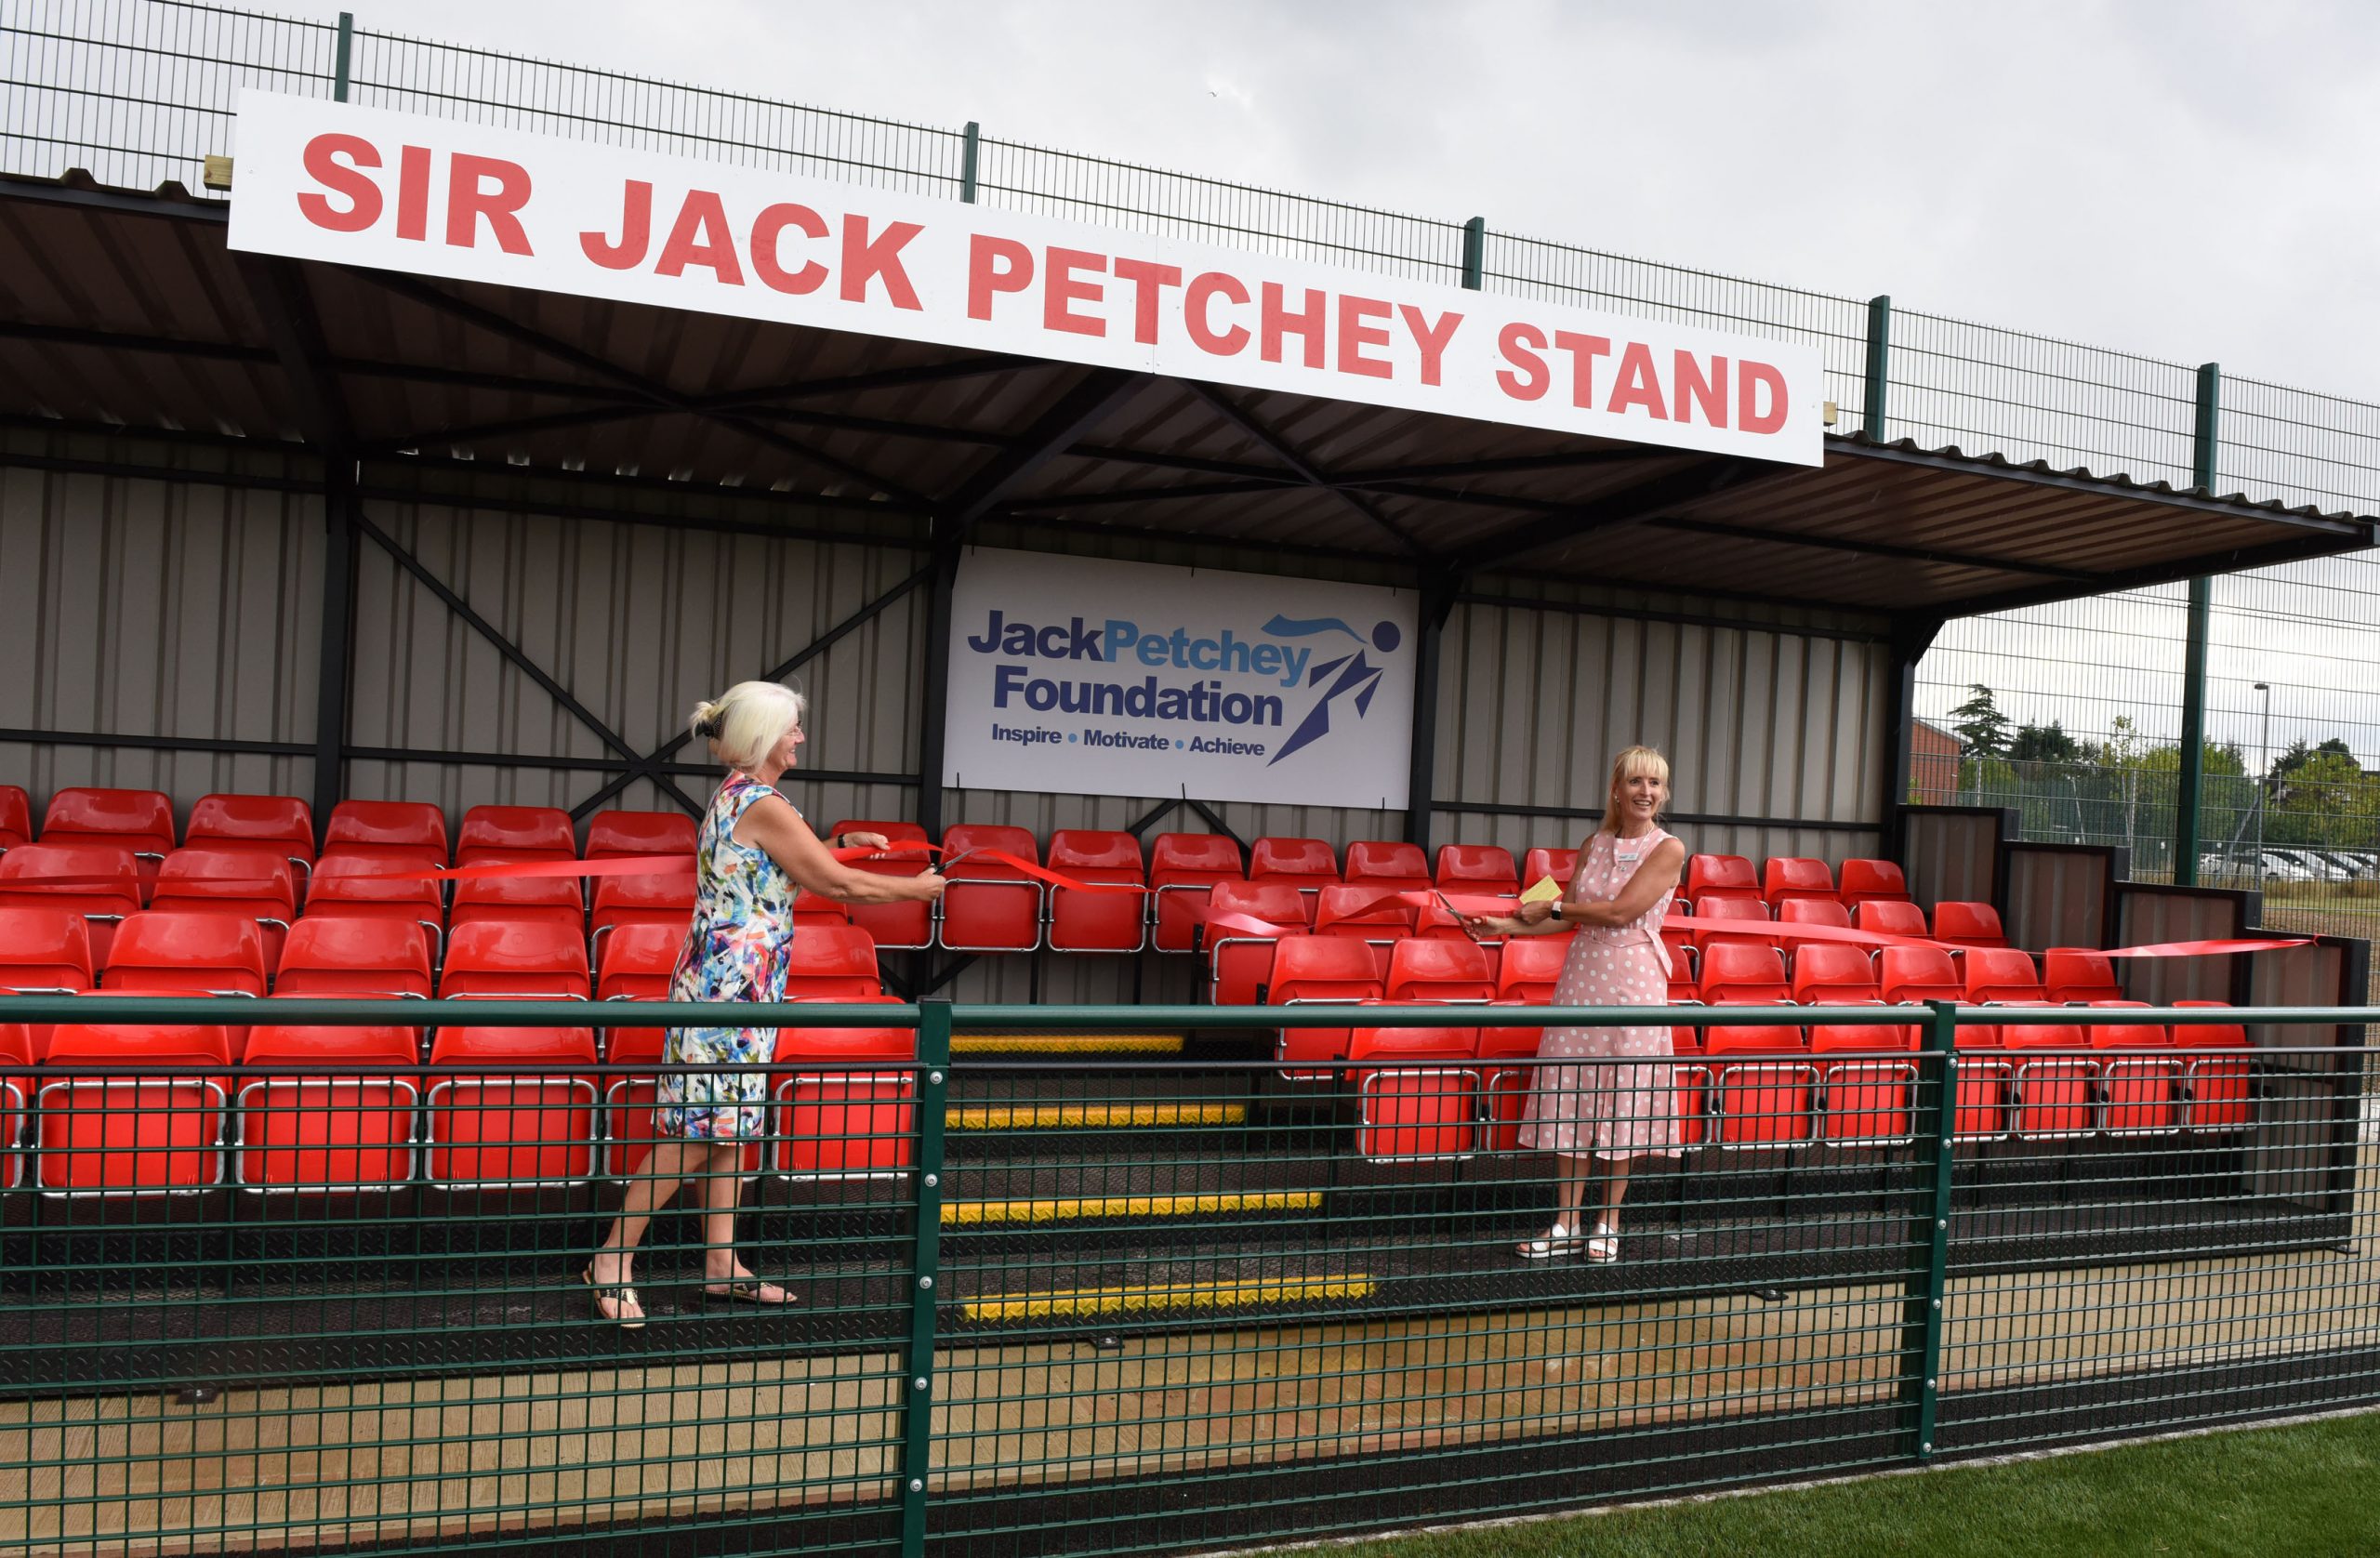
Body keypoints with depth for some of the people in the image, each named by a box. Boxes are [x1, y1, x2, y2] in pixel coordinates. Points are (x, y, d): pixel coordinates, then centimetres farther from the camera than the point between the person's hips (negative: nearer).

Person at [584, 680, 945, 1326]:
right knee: (696, 1130, -4)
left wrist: (840, 843, 24)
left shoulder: (738, 795, 12)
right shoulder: (764, 805, -17)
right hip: (732, 985, -10)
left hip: (731, 984, 10)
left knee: (728, 1126, 13)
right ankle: (612, 1259, 6)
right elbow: (839, 885, -13)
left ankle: (721, 1265, 20)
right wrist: (917, 888, -1)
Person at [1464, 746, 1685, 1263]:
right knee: (1572, 1094, 4)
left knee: (1622, 1096, 2)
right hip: (1583, 974, 4)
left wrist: (1551, 907, -5)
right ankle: (1568, 1221, 13)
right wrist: (1506, 926, 5)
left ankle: (1608, 1223, 14)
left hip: (1633, 979, -4)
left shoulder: (1668, 850, -5)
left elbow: (1620, 911, -14)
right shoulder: (1593, 846, 10)